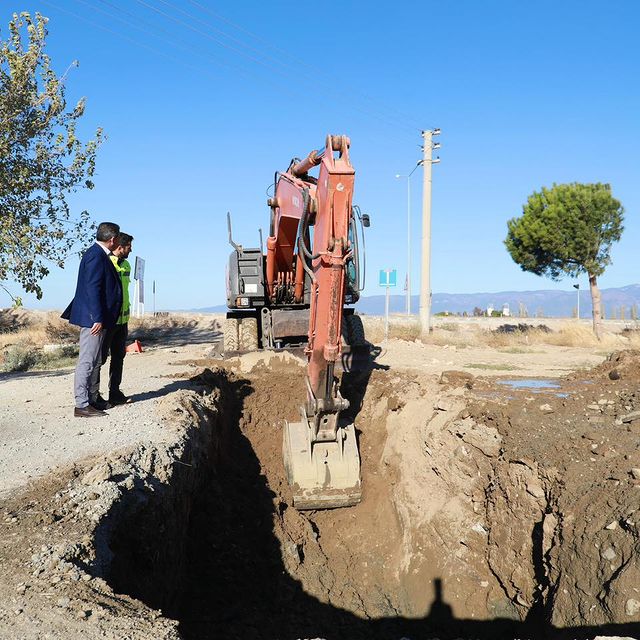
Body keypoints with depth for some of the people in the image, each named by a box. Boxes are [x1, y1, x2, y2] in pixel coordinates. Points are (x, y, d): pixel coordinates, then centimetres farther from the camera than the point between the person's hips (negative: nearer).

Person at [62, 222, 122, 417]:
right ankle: (82, 405, -1)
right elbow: (92, 289, -21)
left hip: (98, 318, 11)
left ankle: (93, 399, 27)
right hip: (93, 318, -11)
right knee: (87, 361, -6)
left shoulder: (100, 254, 14)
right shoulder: (96, 255, -16)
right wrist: (97, 319, -23)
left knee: (95, 361, 17)